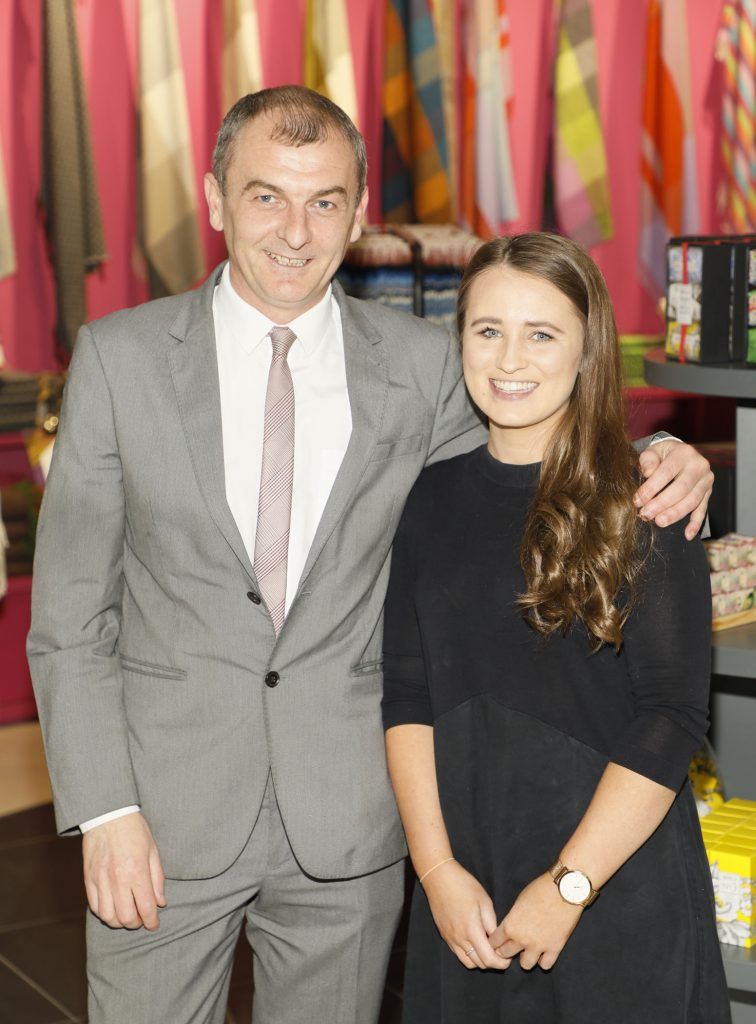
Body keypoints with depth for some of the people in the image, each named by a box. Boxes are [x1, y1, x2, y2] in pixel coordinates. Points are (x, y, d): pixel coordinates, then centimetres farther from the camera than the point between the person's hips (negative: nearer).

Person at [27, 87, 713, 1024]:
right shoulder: (119, 357, -3)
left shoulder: (422, 366, 0)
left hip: (347, 819, 1)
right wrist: (103, 810, -8)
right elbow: (70, 613, -1)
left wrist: (658, 466, -7)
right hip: (166, 814, -1)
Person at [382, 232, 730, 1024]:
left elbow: (673, 717, -12)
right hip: (464, 888, 3)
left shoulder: (640, 503, -8)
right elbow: (408, 696, 2)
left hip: (617, 884, -3)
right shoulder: (434, 500, 4)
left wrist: (569, 885, -14)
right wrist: (437, 869, -7)